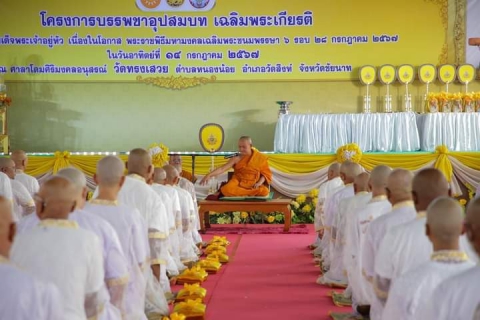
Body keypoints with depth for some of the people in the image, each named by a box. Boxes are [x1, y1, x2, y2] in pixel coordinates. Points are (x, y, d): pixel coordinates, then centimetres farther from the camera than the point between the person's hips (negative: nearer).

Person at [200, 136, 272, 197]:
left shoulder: (260, 158, 4)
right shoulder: (236, 159, 1)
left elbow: (266, 173, 7)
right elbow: (222, 168, -8)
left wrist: (259, 183, -13)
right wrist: (209, 175, -23)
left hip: (253, 185, 3)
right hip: (239, 184, -3)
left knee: (264, 191, -33)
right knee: (226, 189, -34)